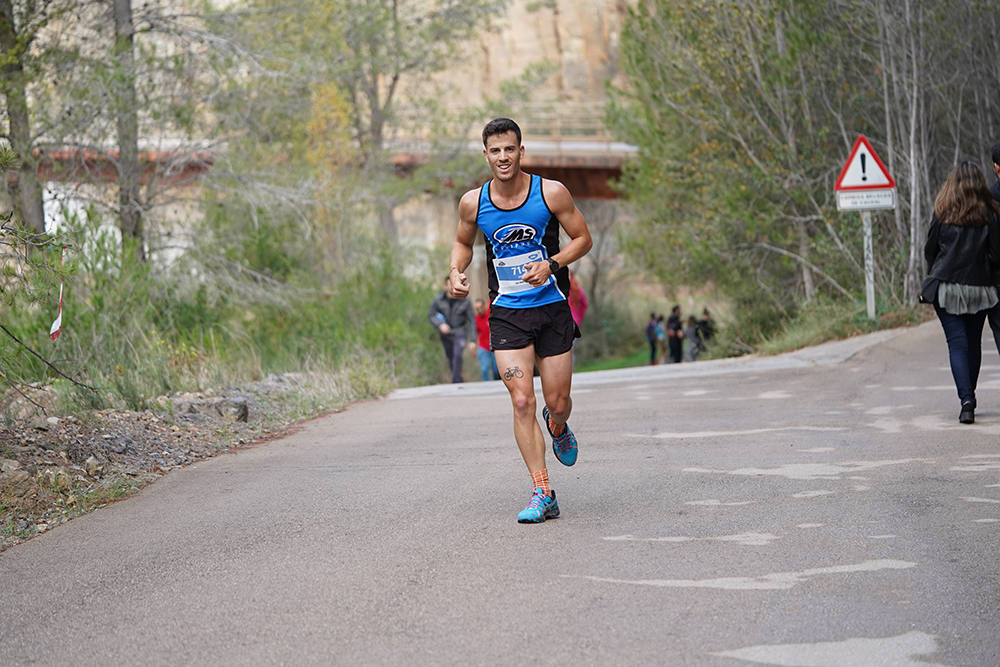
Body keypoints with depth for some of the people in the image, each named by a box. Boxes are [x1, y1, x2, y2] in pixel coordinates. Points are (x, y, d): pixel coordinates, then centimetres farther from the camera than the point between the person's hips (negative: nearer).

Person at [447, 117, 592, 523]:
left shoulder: (551, 193, -9)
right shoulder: (472, 202, -3)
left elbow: (583, 239, 0)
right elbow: (463, 242, 16)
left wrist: (551, 264, -17)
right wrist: (456, 272, -4)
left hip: (551, 307, 0)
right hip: (506, 313, 1)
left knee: (558, 403, 5)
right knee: (522, 402, -12)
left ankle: (558, 428, 44)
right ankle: (542, 493, -8)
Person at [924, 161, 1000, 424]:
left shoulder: (942, 214, -3)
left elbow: (930, 250, 3)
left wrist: (934, 274, 21)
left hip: (947, 287, -1)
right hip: (979, 287, 1)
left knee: (957, 343, -5)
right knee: (974, 343, 14)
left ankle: (966, 400, -20)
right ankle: (969, 397, 23)